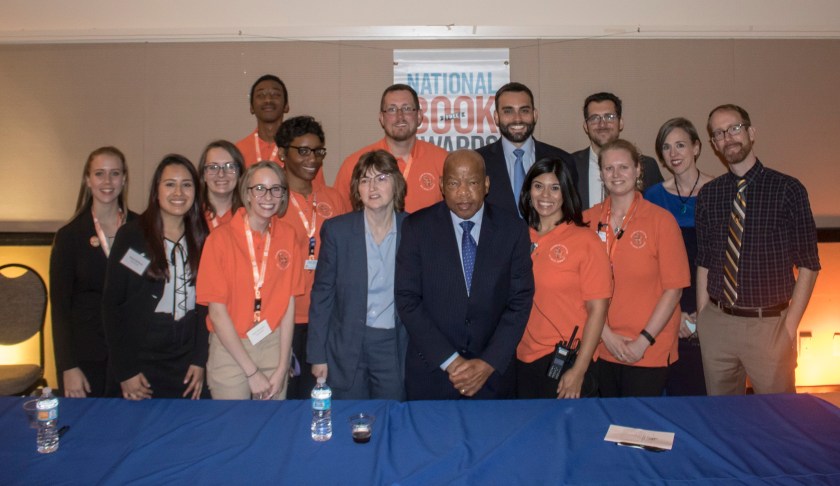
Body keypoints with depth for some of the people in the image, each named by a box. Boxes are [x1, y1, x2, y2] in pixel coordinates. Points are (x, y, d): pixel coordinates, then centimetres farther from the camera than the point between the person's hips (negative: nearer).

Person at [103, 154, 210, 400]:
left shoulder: (202, 239, 3)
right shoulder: (132, 235, -6)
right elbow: (112, 304, -5)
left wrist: (199, 360, -1)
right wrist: (125, 371, -8)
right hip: (141, 365, -2)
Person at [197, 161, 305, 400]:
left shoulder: (287, 235, -1)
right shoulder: (221, 238, -9)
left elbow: (289, 303, -1)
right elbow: (217, 312, -9)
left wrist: (282, 369, -6)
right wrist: (252, 371, -10)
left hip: (275, 346, 2)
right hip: (231, 349, -2)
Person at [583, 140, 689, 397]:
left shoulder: (661, 220, -5)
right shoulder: (587, 220, 1)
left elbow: (674, 288, -6)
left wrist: (644, 341, -10)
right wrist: (606, 335, -6)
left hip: (649, 353, -2)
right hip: (601, 349, 2)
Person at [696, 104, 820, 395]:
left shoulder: (787, 189, -5)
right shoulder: (708, 195, 4)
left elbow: (808, 265, -3)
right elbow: (704, 262, 7)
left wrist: (789, 327, -8)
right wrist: (702, 318, 1)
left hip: (769, 324, -3)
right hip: (716, 324, 3)